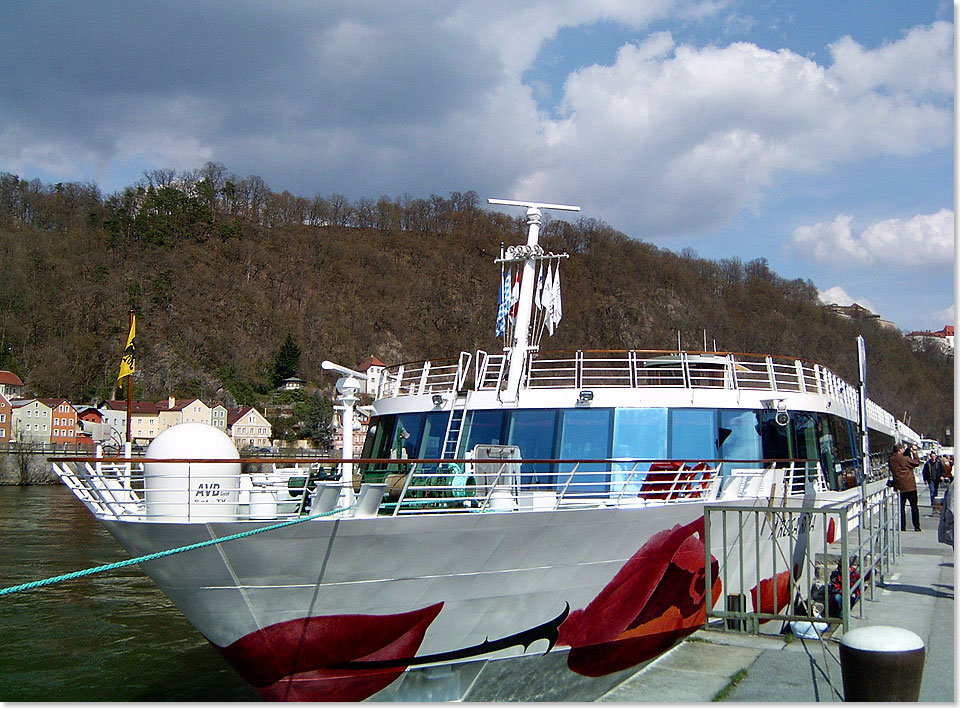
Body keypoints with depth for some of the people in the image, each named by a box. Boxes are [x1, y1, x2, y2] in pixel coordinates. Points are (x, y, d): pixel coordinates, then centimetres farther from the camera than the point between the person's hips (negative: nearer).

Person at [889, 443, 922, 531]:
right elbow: (916, 462, -4)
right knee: (914, 506, 6)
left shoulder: (891, 459, 0)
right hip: (910, 487, -4)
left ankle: (902, 527, 5)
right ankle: (916, 526, 8)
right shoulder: (905, 458, -15)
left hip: (899, 487, 4)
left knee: (901, 507, 8)